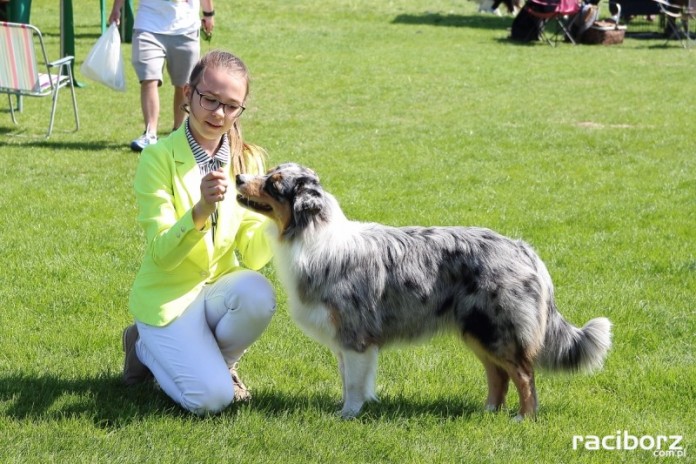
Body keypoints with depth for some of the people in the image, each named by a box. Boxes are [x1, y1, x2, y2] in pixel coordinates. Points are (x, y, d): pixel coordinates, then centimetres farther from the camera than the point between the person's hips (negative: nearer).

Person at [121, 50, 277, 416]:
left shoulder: (248, 160, -1)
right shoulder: (159, 157, -14)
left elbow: (252, 255, -6)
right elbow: (161, 255, -20)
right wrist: (201, 211, -38)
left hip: (220, 287, 4)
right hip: (167, 296, -3)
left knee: (257, 295, -31)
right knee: (211, 398, -22)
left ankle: (219, 362, 1)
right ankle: (147, 348, 10)